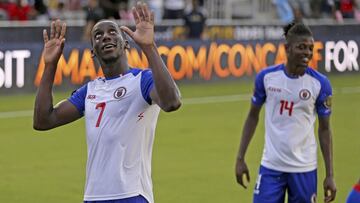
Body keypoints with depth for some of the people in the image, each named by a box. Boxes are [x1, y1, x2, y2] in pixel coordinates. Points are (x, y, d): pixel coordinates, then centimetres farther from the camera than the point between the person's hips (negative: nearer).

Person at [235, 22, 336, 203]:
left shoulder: (320, 83, -6)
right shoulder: (266, 77, -4)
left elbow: (324, 129, 2)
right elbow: (252, 117, 9)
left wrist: (330, 175, -1)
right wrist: (240, 158, 5)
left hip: (304, 169, 0)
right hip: (271, 166, 1)